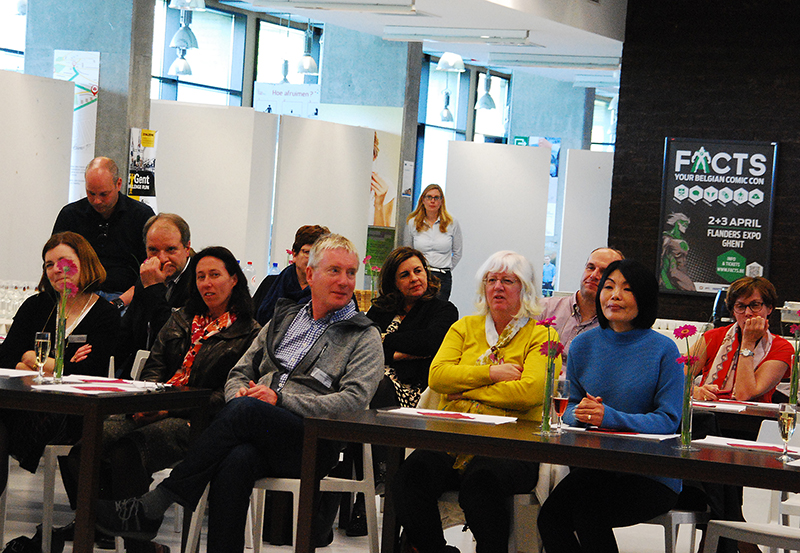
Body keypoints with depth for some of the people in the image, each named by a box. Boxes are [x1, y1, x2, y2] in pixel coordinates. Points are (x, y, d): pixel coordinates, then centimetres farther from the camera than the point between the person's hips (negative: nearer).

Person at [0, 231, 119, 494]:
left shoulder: (106, 317, 1)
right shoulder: (35, 306, 16)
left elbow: (82, 374, -10)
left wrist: (32, 359, 0)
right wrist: (56, 366, -7)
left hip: (72, 420, -4)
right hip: (27, 403, 4)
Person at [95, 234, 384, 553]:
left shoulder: (364, 337, 9)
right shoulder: (284, 319, 25)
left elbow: (354, 399, -6)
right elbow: (239, 372, 26)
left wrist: (281, 400, -13)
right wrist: (239, 392, -1)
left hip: (313, 447, -3)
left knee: (244, 410, -33)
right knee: (237, 461, -36)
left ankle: (151, 508, -32)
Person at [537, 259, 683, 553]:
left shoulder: (663, 350, -4)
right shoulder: (583, 345, 10)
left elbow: (668, 421, -8)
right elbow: (569, 408, 16)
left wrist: (612, 418, -22)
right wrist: (579, 413, -9)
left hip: (652, 475, -3)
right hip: (592, 468, 3)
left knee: (588, 511, -31)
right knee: (550, 518, -27)